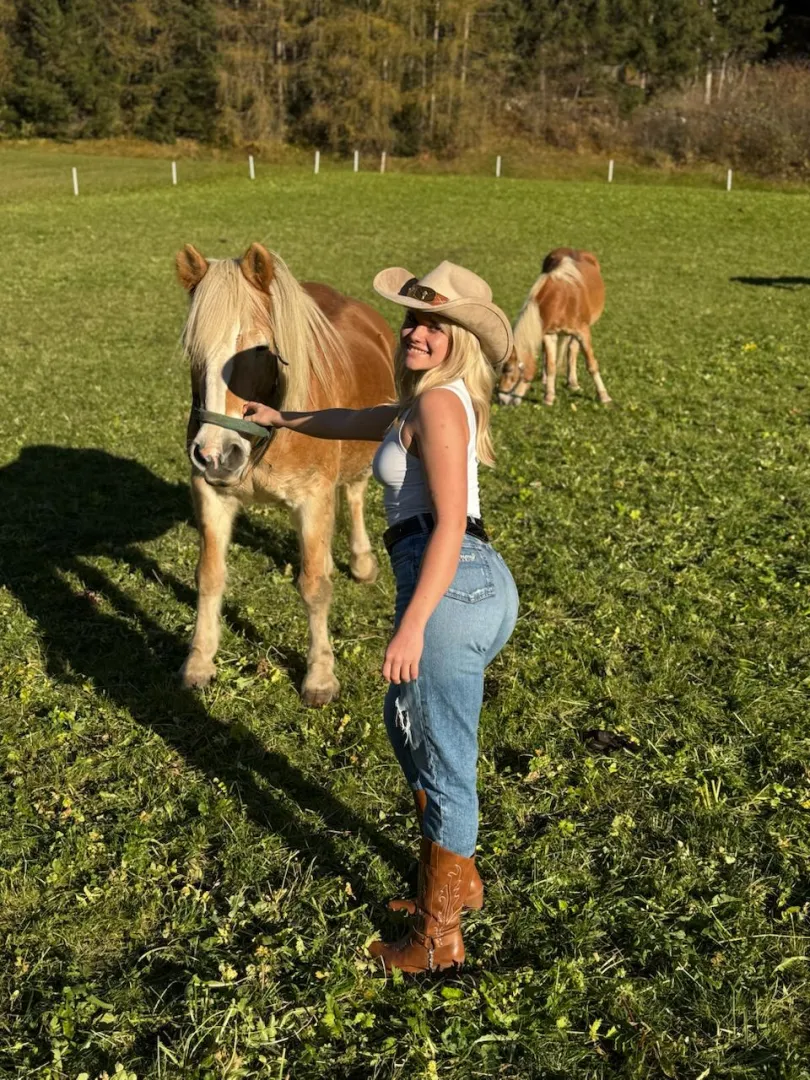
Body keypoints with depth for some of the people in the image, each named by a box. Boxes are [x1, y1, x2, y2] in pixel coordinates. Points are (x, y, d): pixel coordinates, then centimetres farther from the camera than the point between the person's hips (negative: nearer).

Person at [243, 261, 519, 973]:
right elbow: (354, 421, 39)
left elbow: (450, 521, -19)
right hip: (471, 586, 11)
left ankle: (440, 938, 19)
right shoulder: (426, 404, 20)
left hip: (452, 589, -11)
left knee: (443, 765, 2)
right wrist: (282, 418, 53)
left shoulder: (440, 402, -10)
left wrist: (414, 623, -24)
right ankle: (455, 879, 43)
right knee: (406, 728, 27)